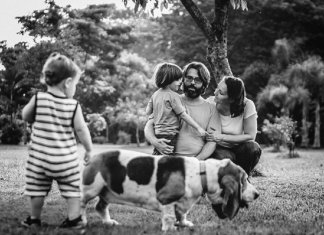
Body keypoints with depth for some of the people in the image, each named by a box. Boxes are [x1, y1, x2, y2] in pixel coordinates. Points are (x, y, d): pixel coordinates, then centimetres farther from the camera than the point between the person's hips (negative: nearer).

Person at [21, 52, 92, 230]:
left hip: (39, 156, 1)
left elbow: (25, 116, 8)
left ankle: (34, 219, 25)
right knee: (72, 188, 12)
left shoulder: (38, 99, -7)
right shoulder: (73, 105, -9)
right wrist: (89, 149, 7)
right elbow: (81, 130, -6)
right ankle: (73, 219, 13)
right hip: (65, 158, -1)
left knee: (37, 188, 14)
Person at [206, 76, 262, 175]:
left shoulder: (247, 106, -17)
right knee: (224, 157, -34)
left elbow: (250, 136, -16)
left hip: (238, 148, 1)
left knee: (253, 147, -29)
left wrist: (222, 137, -22)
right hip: (219, 149, -1)